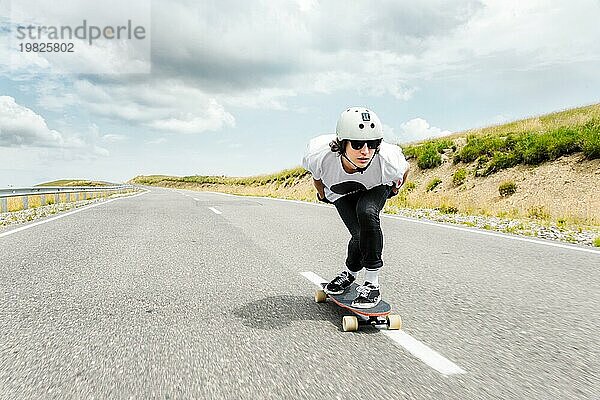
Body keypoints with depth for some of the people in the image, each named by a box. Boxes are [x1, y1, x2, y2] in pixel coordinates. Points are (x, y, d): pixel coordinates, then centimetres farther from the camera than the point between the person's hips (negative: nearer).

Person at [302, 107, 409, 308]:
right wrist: (322, 193, 5)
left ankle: (372, 284, -18)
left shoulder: (388, 160, -40)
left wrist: (394, 189, 5)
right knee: (360, 234, -15)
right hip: (340, 193, 1)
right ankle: (349, 273, 19)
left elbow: (404, 170, -12)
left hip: (376, 188, -1)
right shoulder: (319, 154, -39)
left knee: (366, 213, -31)